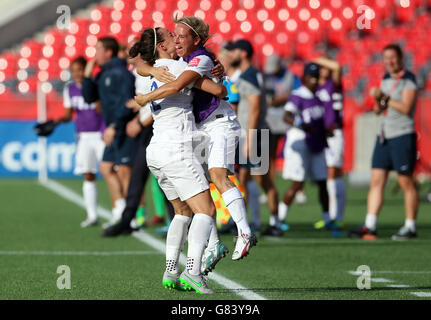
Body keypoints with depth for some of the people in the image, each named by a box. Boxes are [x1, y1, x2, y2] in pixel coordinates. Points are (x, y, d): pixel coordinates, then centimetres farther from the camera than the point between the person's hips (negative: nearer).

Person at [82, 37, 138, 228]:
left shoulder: (120, 73, -13)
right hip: (115, 131, 10)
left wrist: (113, 126, -24)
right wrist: (87, 76, 6)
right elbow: (89, 97, 18)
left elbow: (127, 102, -20)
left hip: (127, 128, -10)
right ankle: (119, 209, 13)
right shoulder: (103, 75, 17)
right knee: (106, 168, 11)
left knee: (123, 171, -10)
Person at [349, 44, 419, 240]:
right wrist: (378, 103, 0)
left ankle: (410, 228, 4)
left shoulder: (408, 80, -7)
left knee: (406, 183, -3)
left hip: (403, 136, -7)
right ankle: (370, 227, -1)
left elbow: (405, 108, -19)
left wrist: (384, 98, -17)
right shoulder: (385, 80, 15)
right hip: (384, 136, 7)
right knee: (376, 182, 1)